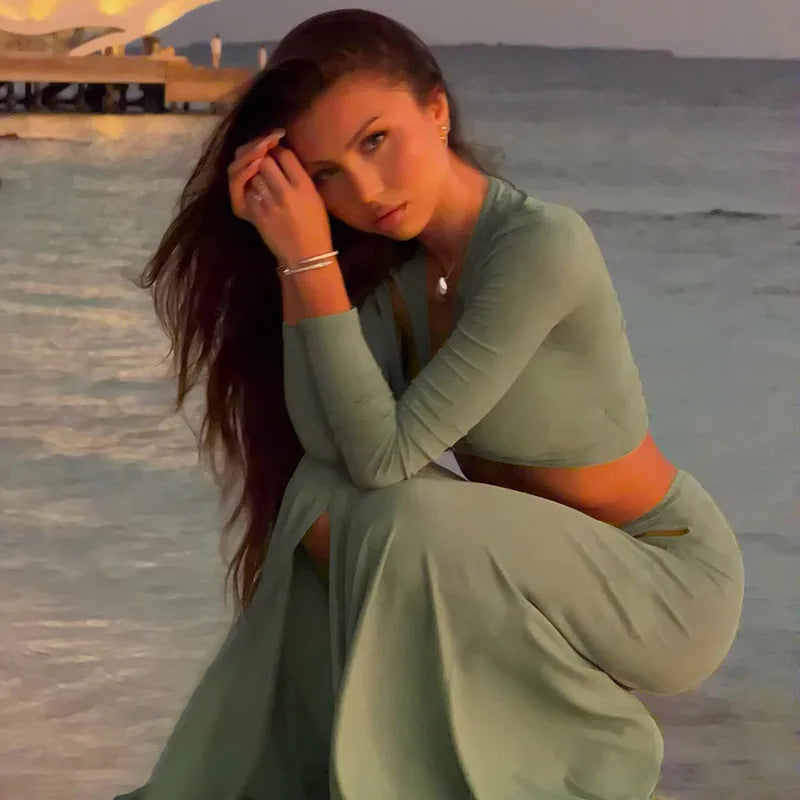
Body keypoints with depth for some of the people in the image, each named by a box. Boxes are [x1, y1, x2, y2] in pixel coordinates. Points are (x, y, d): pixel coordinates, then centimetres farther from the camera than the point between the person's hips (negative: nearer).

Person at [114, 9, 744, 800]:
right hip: (534, 563, 7)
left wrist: (311, 258, -28)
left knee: (404, 523, -26)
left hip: (665, 582, -7)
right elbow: (327, 444, -17)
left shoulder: (543, 246, -28)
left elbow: (384, 453, -28)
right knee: (326, 505, -13)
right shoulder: (394, 249, -5)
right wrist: (283, 247, -20)